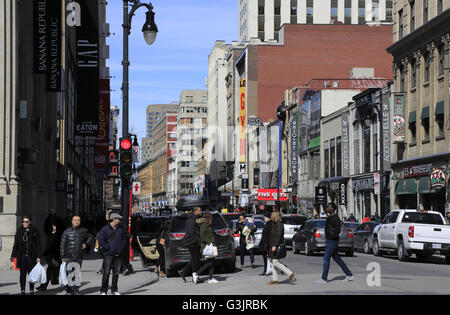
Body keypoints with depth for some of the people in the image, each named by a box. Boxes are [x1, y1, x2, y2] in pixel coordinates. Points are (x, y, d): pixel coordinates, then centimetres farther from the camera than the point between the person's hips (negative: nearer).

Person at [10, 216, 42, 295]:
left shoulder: (35, 232, 1)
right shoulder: (19, 231, 8)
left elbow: (38, 245, 0)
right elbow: (16, 245, 10)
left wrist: (38, 256, -6)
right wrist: (13, 255, 3)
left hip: (31, 256, -2)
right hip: (22, 256, 2)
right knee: (22, 274, 3)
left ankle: (32, 290, 12)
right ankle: (22, 290, 9)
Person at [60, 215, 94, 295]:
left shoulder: (83, 231, 6)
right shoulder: (67, 231, 0)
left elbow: (91, 237, 24)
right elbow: (62, 244, 0)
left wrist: (86, 244, 6)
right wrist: (63, 256, -5)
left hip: (79, 257, 2)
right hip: (69, 257, -2)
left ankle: (76, 291, 11)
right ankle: (68, 291, 7)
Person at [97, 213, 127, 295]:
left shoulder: (120, 229, 12)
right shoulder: (105, 229, -5)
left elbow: (124, 239, 20)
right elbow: (100, 240, -11)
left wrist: (121, 248, 6)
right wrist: (108, 248, -13)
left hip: (118, 255, 5)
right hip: (108, 255, -5)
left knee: (116, 273, 8)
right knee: (106, 273, -7)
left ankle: (114, 290, 17)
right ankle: (103, 291, -2)